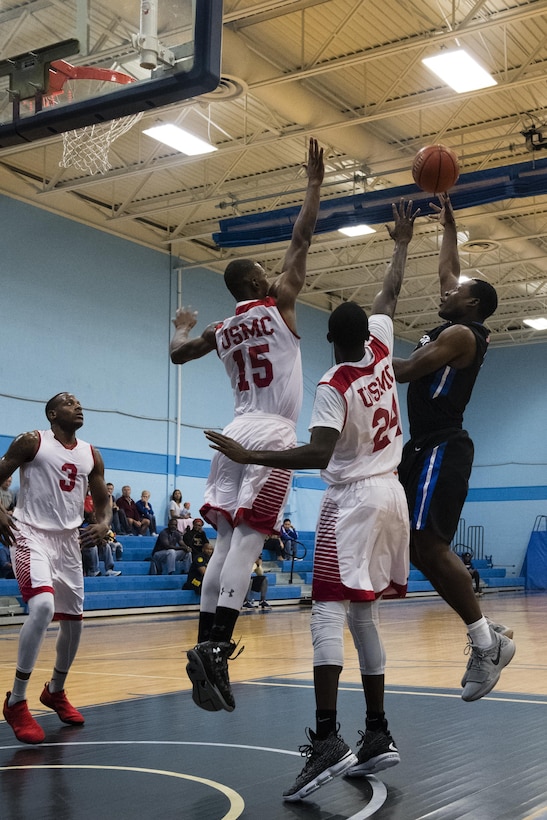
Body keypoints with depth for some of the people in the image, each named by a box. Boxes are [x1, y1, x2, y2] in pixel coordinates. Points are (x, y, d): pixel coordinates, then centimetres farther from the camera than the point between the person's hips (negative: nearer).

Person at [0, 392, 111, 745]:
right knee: (43, 606, -28)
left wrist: (103, 523, -6)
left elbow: (103, 499, 15)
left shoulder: (91, 455, 9)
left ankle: (55, 691, 35)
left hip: (69, 540, 7)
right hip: (32, 534, -6)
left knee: (74, 621, 10)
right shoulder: (31, 441, -6)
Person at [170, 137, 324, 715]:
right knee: (247, 540, -14)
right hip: (272, 435, -6)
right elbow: (301, 238, 1)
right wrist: (315, 183, 10)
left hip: (236, 434, 6)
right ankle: (215, 646, -24)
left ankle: (207, 650, 2)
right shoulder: (277, 303, 1)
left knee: (226, 542, 5)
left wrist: (182, 328, 49)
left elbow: (178, 355, 29)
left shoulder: (221, 329, 16)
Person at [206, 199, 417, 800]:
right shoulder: (380, 352, 5)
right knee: (363, 614, 14)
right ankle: (377, 736, 15)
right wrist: (401, 244, 33)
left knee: (327, 612, -12)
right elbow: (389, 295, 22)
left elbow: (319, 454, -24)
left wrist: (250, 457, -24)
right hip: (391, 495, 8)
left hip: (353, 501, -8)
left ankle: (327, 740, -25)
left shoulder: (333, 386, -13)